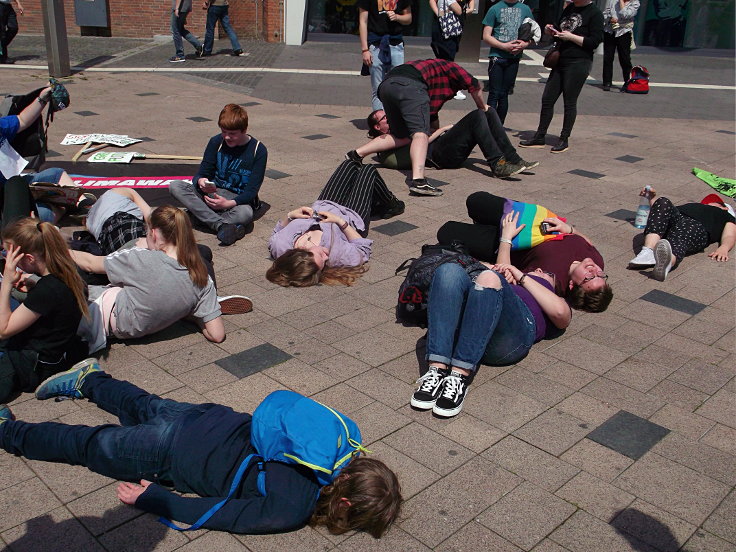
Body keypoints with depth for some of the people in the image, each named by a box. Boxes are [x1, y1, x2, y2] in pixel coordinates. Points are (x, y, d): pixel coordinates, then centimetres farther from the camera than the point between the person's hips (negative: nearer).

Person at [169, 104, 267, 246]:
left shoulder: (258, 150, -8)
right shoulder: (216, 142, 2)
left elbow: (252, 190, -11)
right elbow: (202, 173, 2)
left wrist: (230, 203, -28)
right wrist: (200, 181, -24)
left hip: (239, 200, -4)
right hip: (212, 193, 4)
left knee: (245, 214, -41)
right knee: (175, 186, -24)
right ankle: (222, 225, -36)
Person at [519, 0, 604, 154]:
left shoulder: (594, 13, -7)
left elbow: (594, 42, -13)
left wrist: (571, 37, -17)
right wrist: (552, 32, 3)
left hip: (579, 63, -7)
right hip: (561, 61, 7)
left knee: (569, 102, 0)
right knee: (547, 99, 5)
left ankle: (564, 140, 11)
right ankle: (539, 137, 13)